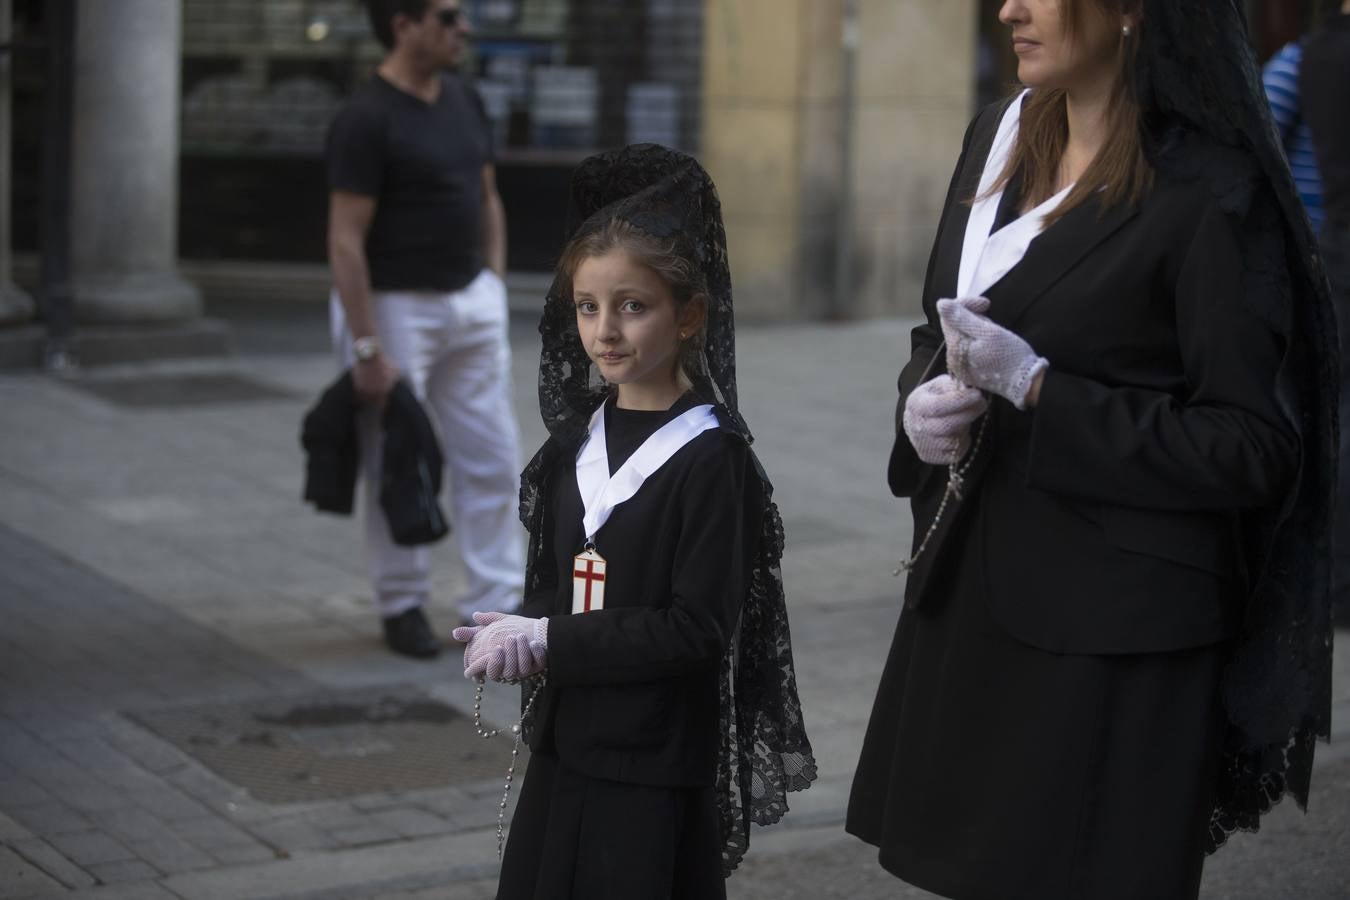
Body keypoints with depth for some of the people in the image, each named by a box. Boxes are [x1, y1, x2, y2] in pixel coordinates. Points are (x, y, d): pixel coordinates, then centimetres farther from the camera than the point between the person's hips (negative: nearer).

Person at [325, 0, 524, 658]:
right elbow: (345, 241, -19)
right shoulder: (365, 120, -17)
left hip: (471, 301, 7)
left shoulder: (464, 99, 6)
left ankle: (495, 604, 12)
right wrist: (366, 347, -21)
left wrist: (494, 293, 10)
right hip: (394, 307, -7)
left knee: (492, 458, 6)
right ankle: (402, 605, 19)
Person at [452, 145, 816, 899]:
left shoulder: (710, 458, -13)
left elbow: (699, 626, -18)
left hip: (657, 769, -6)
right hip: (564, 750, 6)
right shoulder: (576, 442, 8)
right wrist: (519, 639, -10)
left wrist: (550, 644, -19)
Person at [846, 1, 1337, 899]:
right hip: (968, 598, 7)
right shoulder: (1002, 134, 9)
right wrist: (923, 401, -3)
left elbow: (1250, 448, -16)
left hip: (1111, 636, -7)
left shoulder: (1211, 195, -14)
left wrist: (1037, 391, -20)